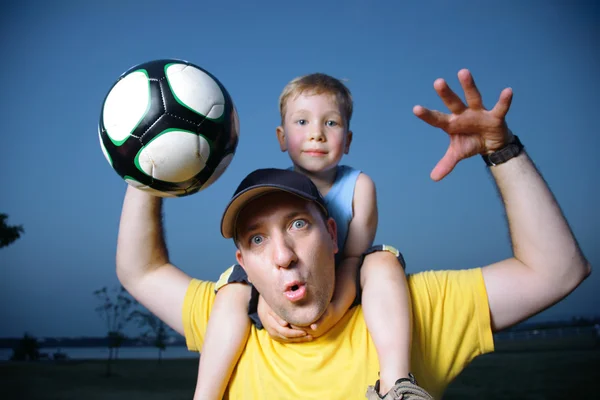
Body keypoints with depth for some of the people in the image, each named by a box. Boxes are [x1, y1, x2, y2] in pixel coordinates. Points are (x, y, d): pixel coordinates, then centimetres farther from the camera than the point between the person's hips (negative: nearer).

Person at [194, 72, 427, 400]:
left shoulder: (358, 186, -9)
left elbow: (353, 257, -15)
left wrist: (335, 308, -33)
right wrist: (265, 307, -32)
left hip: (342, 293, -1)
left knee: (384, 263, -27)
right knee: (235, 288, -21)